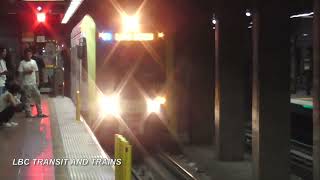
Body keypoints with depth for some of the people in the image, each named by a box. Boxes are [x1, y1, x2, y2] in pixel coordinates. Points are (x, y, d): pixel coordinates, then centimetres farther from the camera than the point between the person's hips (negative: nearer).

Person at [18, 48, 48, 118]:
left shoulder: (34, 62, 9)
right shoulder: (22, 63, -5)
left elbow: (36, 72, 11)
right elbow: (20, 73, -8)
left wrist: (37, 81, 5)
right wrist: (27, 72, -22)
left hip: (34, 83, 5)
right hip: (26, 84, -5)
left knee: (38, 97, 6)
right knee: (27, 99, 1)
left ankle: (40, 113, 14)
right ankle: (28, 113, 9)